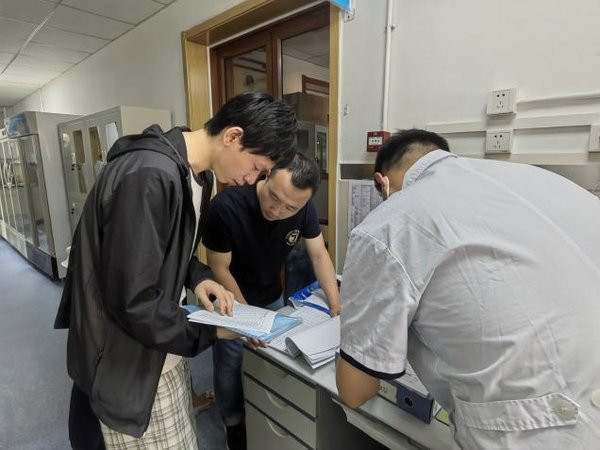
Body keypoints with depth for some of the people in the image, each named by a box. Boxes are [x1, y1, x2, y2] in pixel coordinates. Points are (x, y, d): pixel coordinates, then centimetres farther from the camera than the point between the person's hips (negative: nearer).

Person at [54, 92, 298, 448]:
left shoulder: (198, 175, 1)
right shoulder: (148, 176, -30)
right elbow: (133, 304, -28)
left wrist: (198, 277, -6)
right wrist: (209, 331, -16)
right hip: (130, 365, -8)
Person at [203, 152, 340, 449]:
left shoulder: (304, 209, -21)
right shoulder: (227, 206, -33)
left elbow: (319, 256, -14)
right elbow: (219, 267, -23)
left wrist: (336, 305, -22)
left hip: (271, 298, 4)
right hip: (231, 299, -3)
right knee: (230, 364, 11)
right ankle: (234, 423, 39)